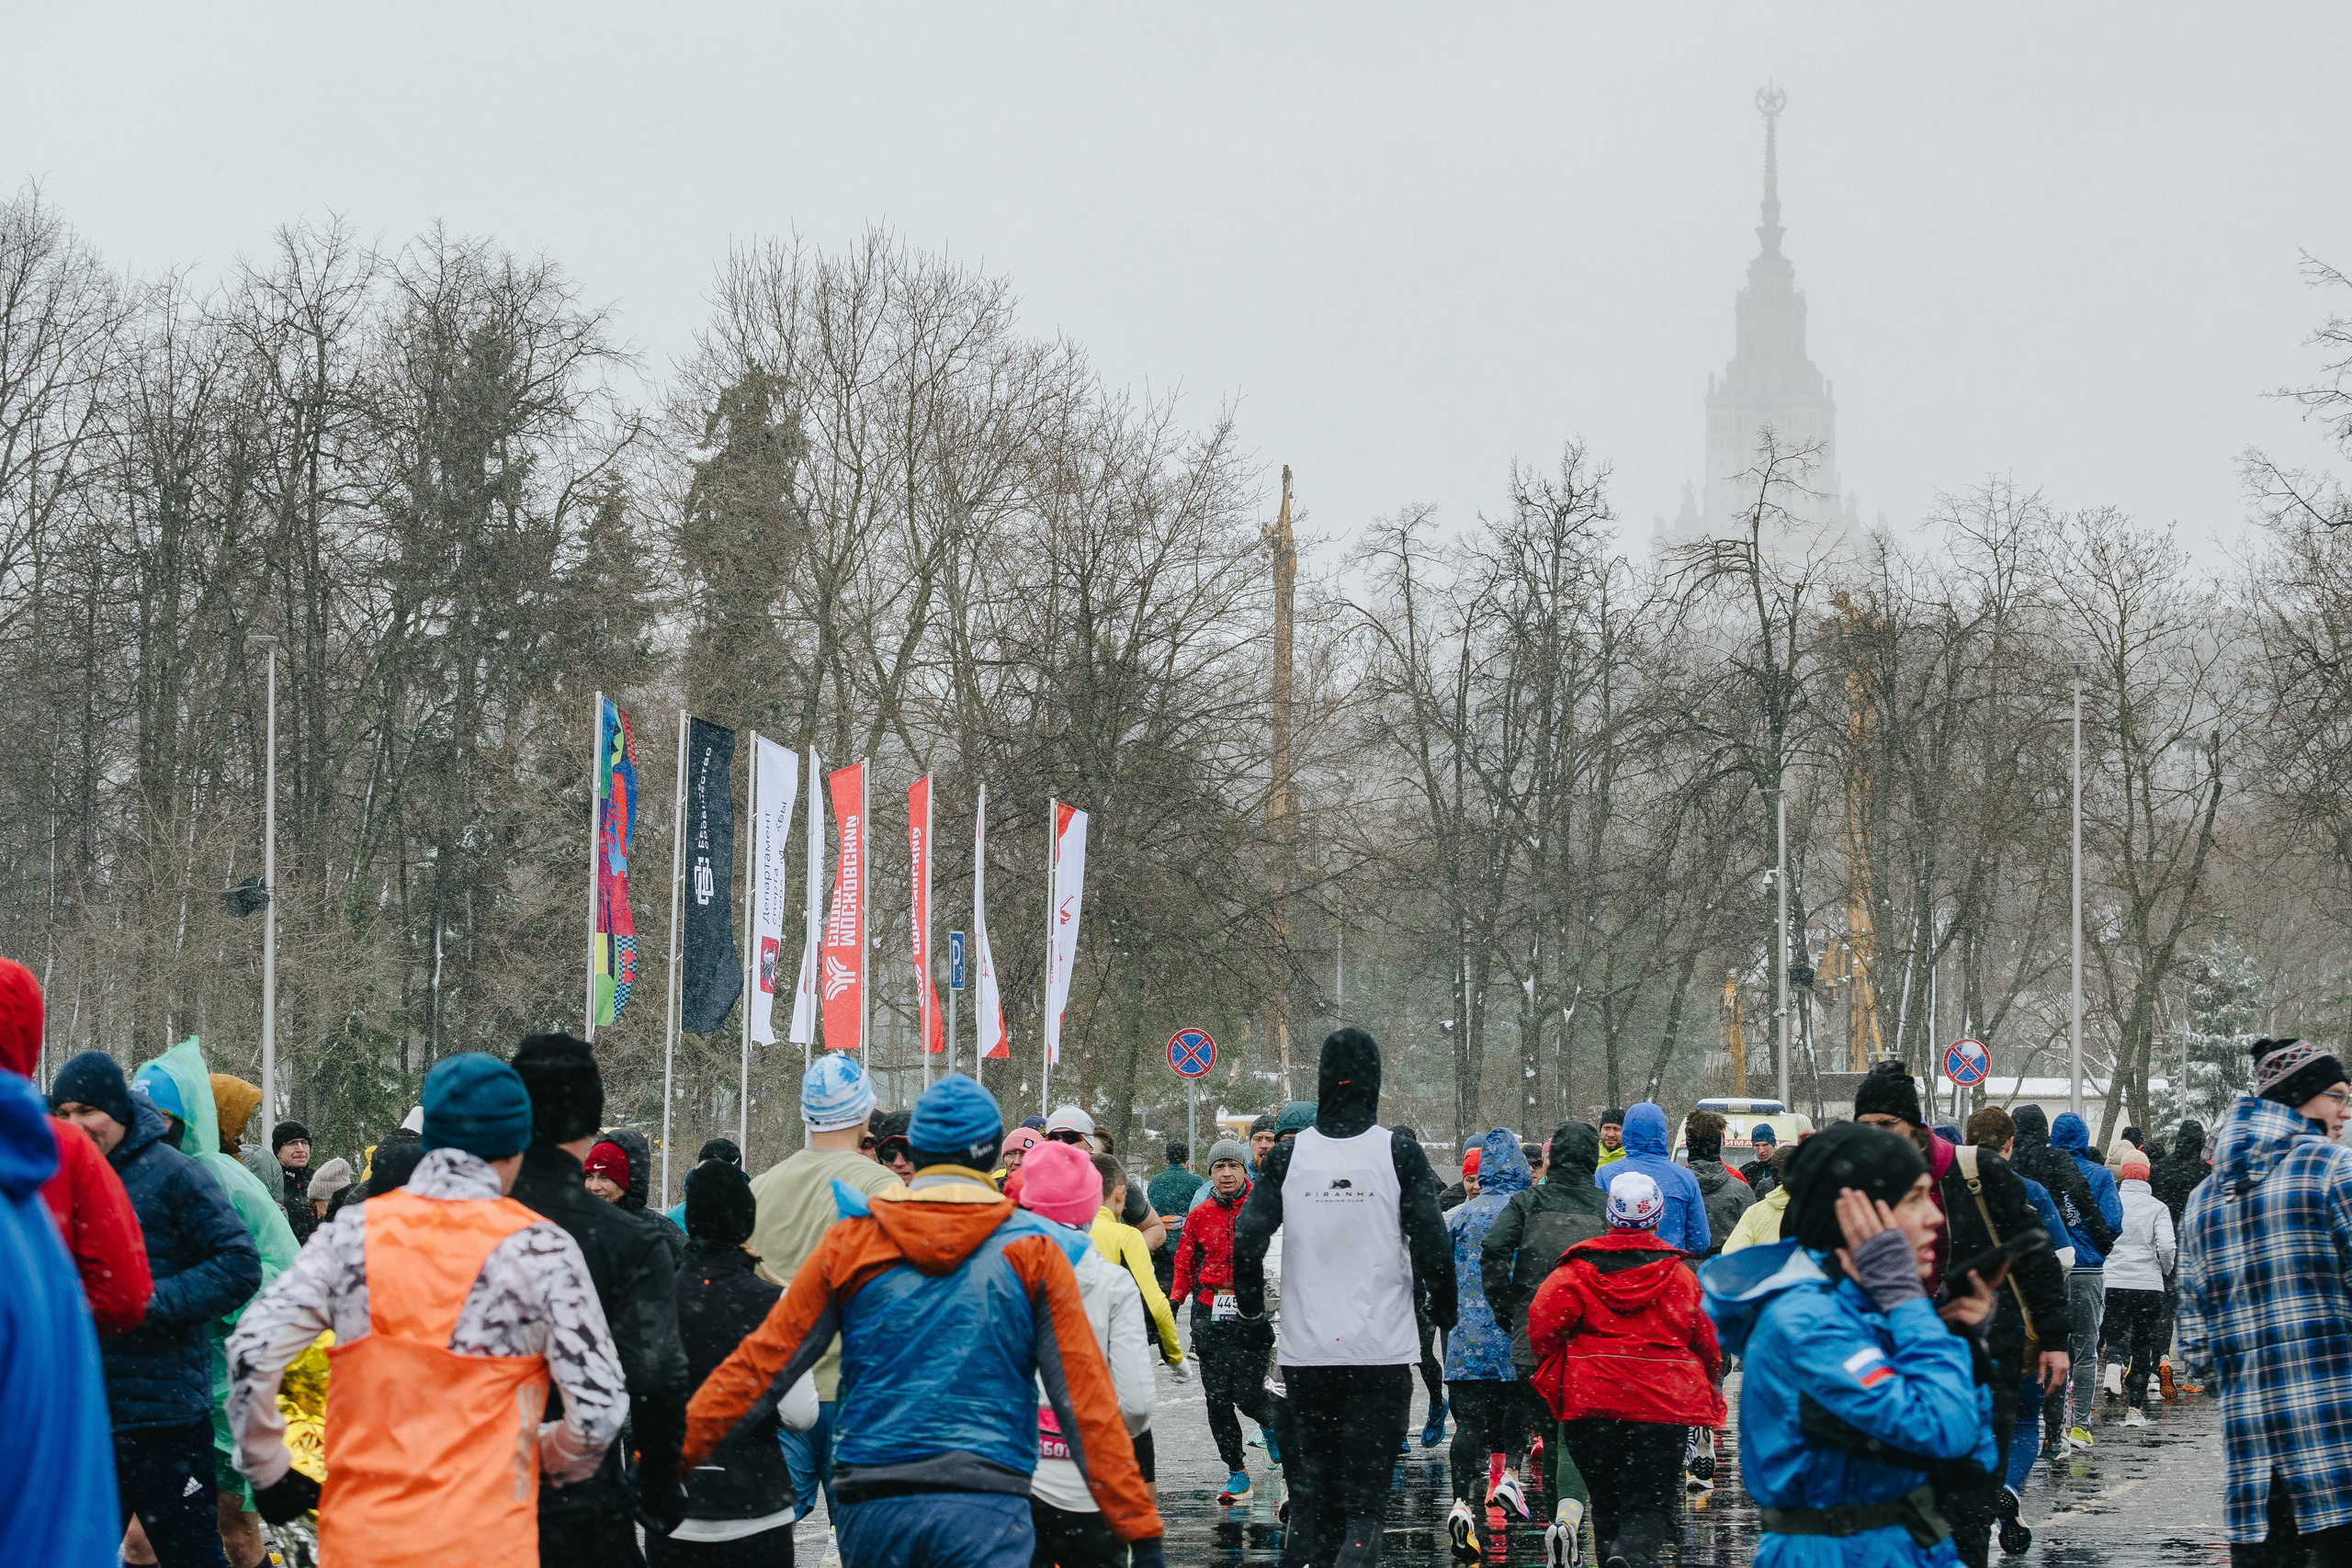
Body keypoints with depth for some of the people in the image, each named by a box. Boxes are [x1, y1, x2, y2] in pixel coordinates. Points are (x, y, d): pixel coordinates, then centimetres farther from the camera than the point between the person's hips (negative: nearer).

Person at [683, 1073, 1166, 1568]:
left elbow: (759, 1365, 5)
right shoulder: (1033, 1252, 2)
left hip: (871, 1509, 3)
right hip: (986, 1509, -3)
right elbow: (1086, 1402, -2)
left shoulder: (850, 1241, 6)